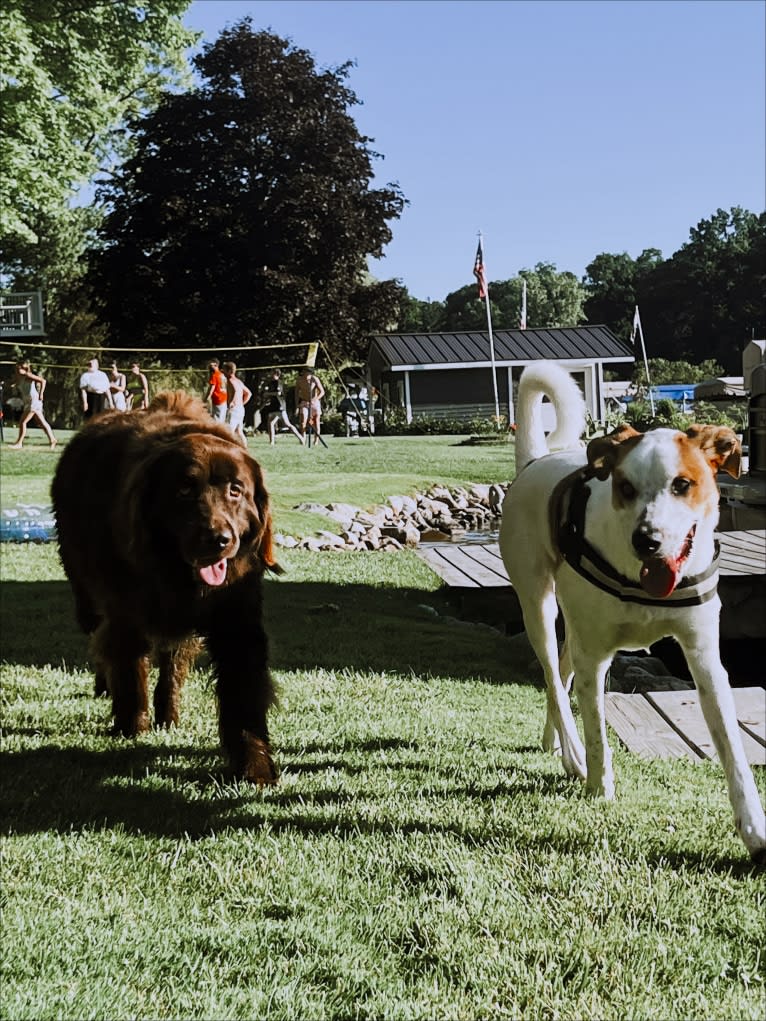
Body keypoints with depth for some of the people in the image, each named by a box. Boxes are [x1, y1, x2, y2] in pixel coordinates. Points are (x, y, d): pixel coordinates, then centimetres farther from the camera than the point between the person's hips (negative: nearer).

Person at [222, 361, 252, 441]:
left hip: (234, 409, -9)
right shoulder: (239, 381, 18)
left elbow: (236, 390, -31)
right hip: (241, 409, 9)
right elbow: (249, 393, 26)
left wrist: (232, 403, -26)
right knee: (239, 432, 12)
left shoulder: (230, 380, -10)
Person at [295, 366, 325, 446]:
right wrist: (297, 405, -2)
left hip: (315, 402, 0)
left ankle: (316, 441, 14)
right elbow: (296, 393, 4)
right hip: (304, 403, 0)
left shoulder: (314, 379, -14)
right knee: (303, 421, -16)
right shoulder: (299, 380, -8)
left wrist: (315, 399, -30)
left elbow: (322, 392, -14)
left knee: (316, 422, 3)